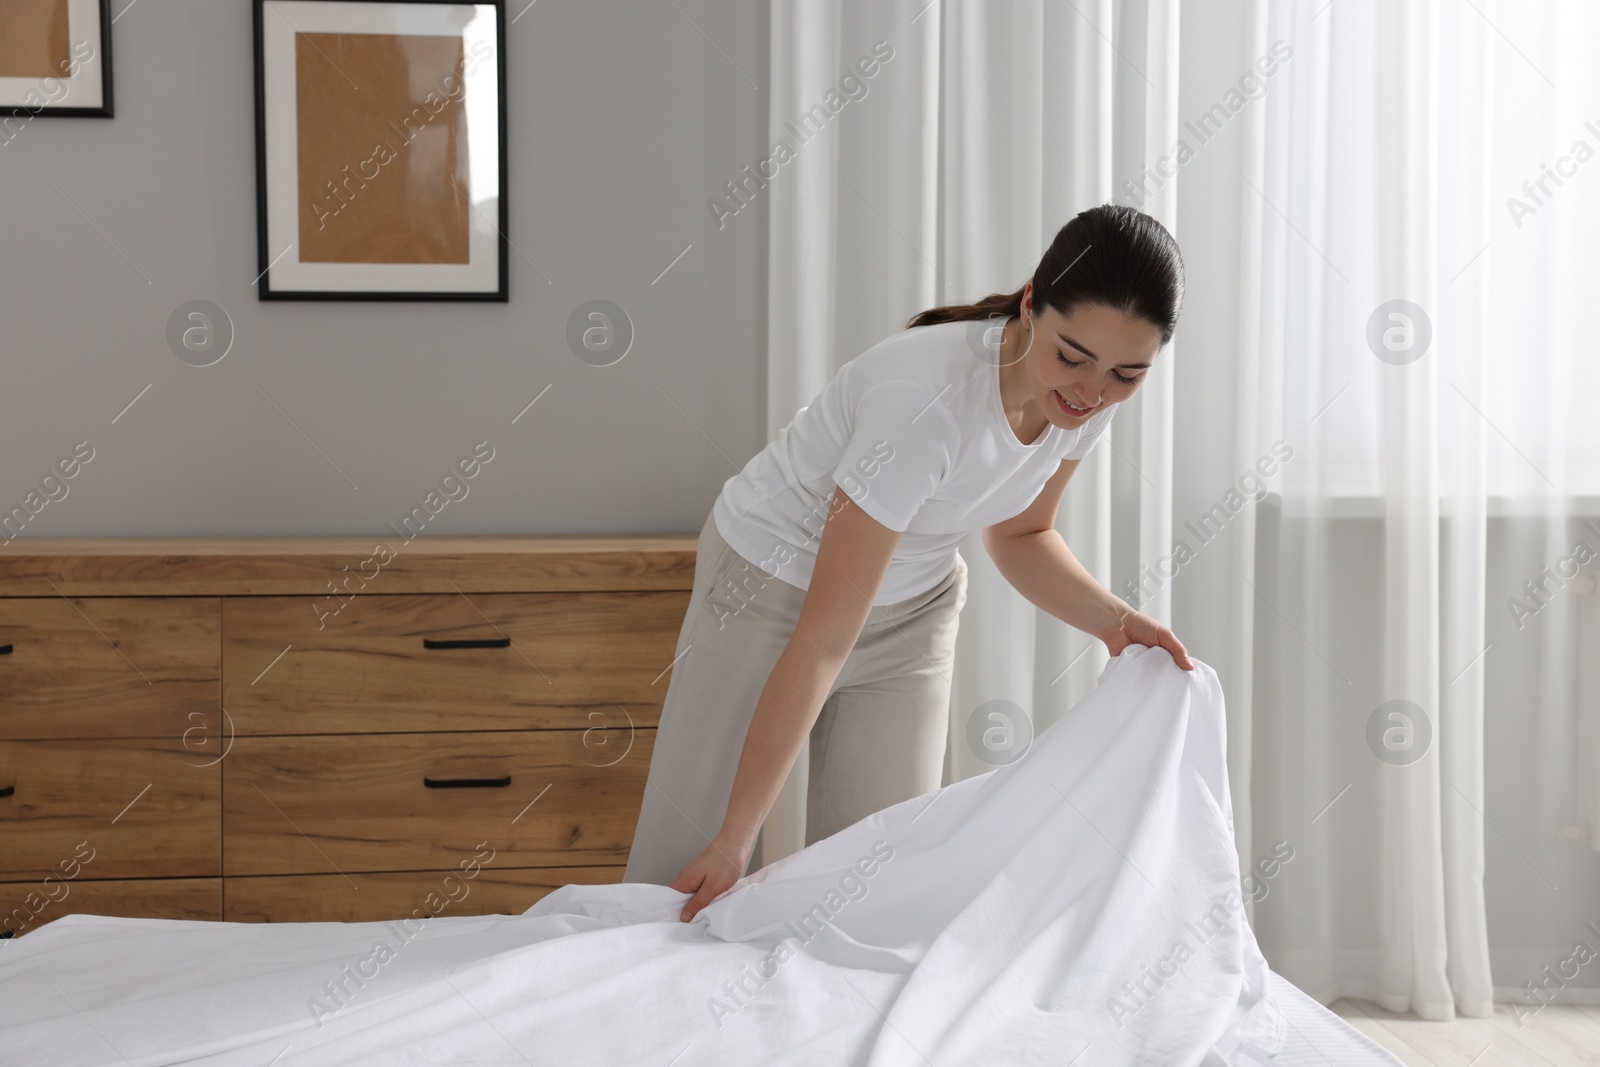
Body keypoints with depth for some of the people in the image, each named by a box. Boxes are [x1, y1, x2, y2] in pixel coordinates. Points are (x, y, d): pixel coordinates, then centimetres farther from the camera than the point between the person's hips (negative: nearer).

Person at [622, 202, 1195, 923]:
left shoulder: (1088, 398, -17)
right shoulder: (926, 401, -38)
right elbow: (822, 642, -35)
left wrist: (1111, 617, -14)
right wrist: (734, 841, -31)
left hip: (911, 607, 6)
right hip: (774, 587, -5)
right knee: (685, 874, -1)